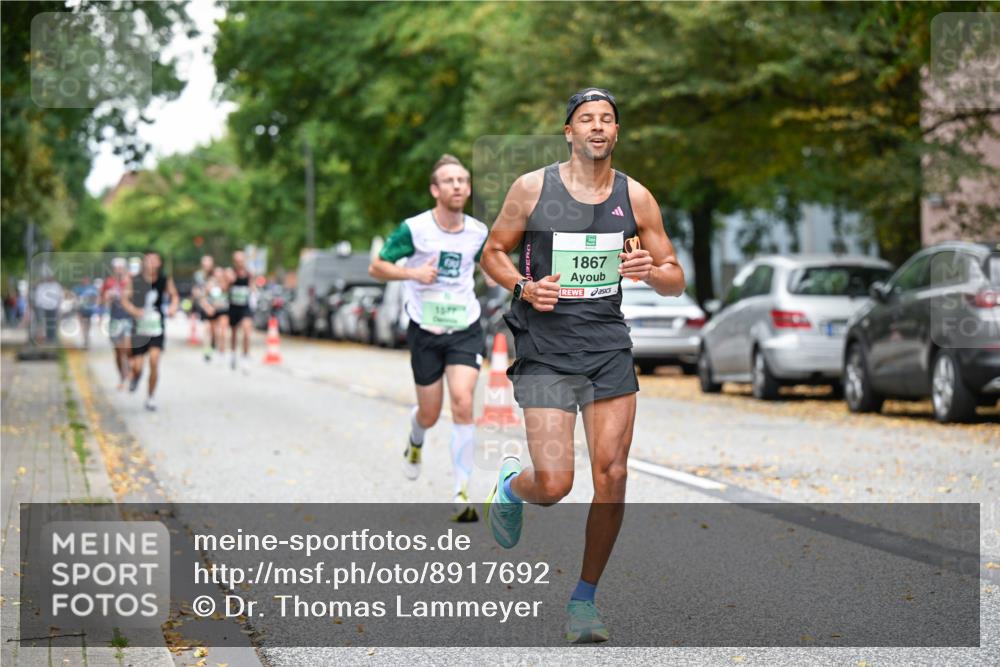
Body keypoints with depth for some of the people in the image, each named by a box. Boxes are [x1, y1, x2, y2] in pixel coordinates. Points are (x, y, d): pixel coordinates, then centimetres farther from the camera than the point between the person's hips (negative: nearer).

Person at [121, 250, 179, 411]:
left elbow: (174, 295, 14)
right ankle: (135, 376, 38)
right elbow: (125, 300, -9)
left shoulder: (165, 280, -2)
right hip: (140, 327, -1)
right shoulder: (135, 281, -8)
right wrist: (134, 310, -28)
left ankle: (150, 397, 2)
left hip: (157, 327, 1)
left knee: (154, 360, -16)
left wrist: (173, 306, -6)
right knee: (137, 366, -3)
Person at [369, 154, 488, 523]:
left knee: (462, 402, -19)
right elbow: (376, 267, -4)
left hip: (465, 330, 1)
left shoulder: (478, 232, 0)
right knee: (430, 415, 9)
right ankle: (415, 441, 49)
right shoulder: (414, 228, -10)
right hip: (425, 331, -1)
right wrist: (412, 273, -20)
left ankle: (462, 494, -13)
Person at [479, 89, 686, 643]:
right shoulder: (532, 189, -2)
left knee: (611, 477, -3)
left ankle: (584, 599, 14)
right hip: (545, 350, -3)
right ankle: (512, 483, 28)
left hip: (609, 347, 3)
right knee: (554, 484, -11)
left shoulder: (635, 197, 4)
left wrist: (649, 272, -13)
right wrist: (524, 288, -11)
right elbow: (493, 252, 9)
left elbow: (675, 280, 10)